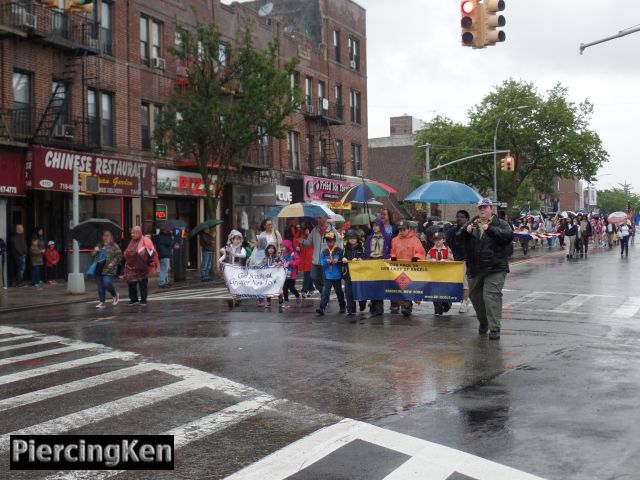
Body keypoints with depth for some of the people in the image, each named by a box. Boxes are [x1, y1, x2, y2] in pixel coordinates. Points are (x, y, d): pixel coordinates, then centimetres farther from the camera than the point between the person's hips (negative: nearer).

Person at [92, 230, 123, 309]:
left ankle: (115, 295, 15)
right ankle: (102, 302, 11)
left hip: (109, 269, -6)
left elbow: (119, 256, -5)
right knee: (100, 286, 5)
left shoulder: (114, 246, 0)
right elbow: (92, 256, 18)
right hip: (99, 269, 6)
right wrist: (95, 251, -4)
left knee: (107, 283, -14)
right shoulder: (99, 246, 17)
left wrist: (112, 264, -14)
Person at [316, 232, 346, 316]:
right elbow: (322, 263, 1)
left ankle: (343, 306, 34)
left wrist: (338, 261, -22)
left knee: (339, 292, 15)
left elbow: (343, 261, -4)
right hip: (327, 276, 1)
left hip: (337, 276, -1)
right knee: (325, 292, -9)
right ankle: (322, 308, -15)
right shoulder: (324, 252, 2)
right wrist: (326, 261, -19)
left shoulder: (339, 251, -5)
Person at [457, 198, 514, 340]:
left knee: (492, 296, -14)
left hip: (495, 269, -5)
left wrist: (490, 229, -27)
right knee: (475, 297, 15)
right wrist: (465, 231, -16)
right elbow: (458, 239, 6)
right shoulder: (472, 224, 14)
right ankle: (483, 323, 36)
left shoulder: (500, 224, 2)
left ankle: (494, 328, -12)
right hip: (474, 269, 5)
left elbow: (508, 235, -17)